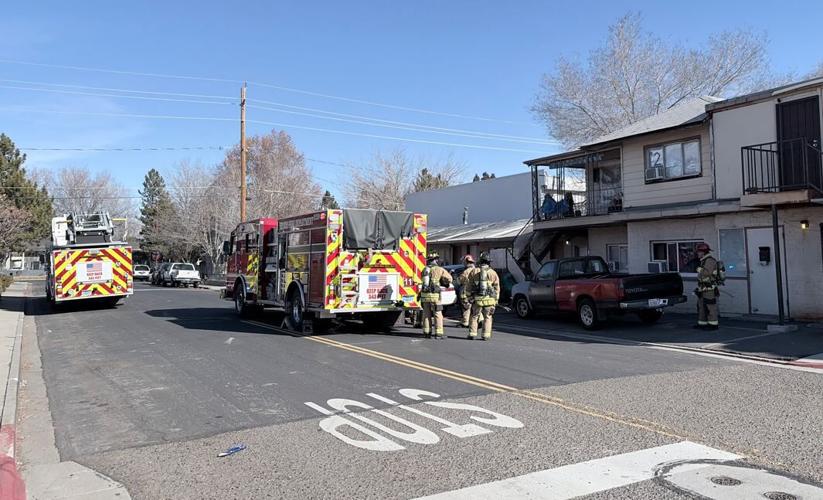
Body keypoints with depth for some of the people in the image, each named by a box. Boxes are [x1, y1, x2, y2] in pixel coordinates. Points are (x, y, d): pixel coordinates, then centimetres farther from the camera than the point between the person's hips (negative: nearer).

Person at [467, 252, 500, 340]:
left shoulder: (474, 271, 0)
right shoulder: (493, 273, 0)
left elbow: (470, 286, 3)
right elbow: (497, 288, 3)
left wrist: (470, 296, 11)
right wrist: (496, 300, 11)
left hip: (477, 299, 0)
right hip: (489, 300, 0)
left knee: (474, 316, 13)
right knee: (487, 317, 12)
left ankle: (472, 334, 11)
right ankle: (486, 335, 7)